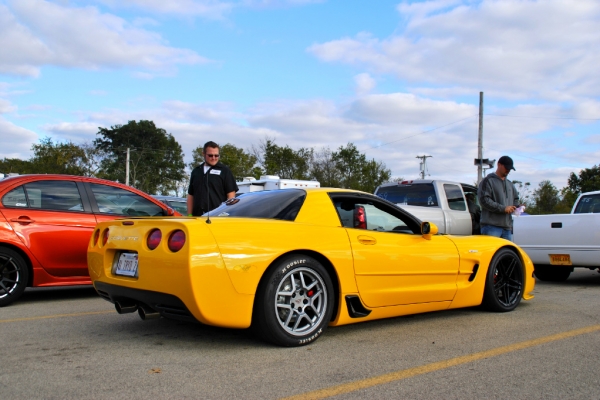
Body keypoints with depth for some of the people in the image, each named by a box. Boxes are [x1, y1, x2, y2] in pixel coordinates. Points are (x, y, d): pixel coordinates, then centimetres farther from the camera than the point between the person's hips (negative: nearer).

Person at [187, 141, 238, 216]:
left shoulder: (225, 171, 5)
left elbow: (231, 194, -1)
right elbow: (190, 195, 19)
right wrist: (189, 215, 11)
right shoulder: (196, 171, 19)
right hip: (198, 217, 5)